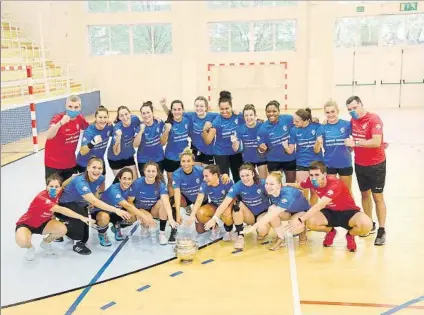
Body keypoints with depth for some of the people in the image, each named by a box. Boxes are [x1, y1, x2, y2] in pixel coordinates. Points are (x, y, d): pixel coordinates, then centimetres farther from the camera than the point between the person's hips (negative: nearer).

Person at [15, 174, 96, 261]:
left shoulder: (58, 193, -15)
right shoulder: (42, 198, -36)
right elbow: (61, 210, -47)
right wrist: (81, 217, -52)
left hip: (42, 223, 6)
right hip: (26, 223, -6)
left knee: (63, 229, -22)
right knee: (23, 242, -38)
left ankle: (46, 242, 11)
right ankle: (30, 247, 2)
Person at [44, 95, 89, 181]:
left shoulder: (79, 118, -6)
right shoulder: (58, 118, -24)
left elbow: (88, 127, 18)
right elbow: (49, 136, -43)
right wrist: (61, 123, -58)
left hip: (70, 162, 5)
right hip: (54, 163, -5)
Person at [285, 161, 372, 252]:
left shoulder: (335, 184, -33)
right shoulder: (311, 181, -13)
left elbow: (319, 205, -46)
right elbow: (299, 186, 13)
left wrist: (300, 220, -53)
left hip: (348, 212, -5)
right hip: (330, 212, 5)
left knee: (366, 225, -36)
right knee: (309, 222, -26)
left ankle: (350, 235, 2)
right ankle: (330, 231, 10)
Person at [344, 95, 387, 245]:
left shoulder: (374, 119, -19)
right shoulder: (352, 121, 1)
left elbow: (376, 142, -29)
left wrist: (355, 143, -27)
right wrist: (350, 148, -2)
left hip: (376, 164, -6)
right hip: (359, 164, 6)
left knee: (377, 197, -1)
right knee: (365, 194, 14)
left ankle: (382, 231, 7)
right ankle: (370, 225, 27)